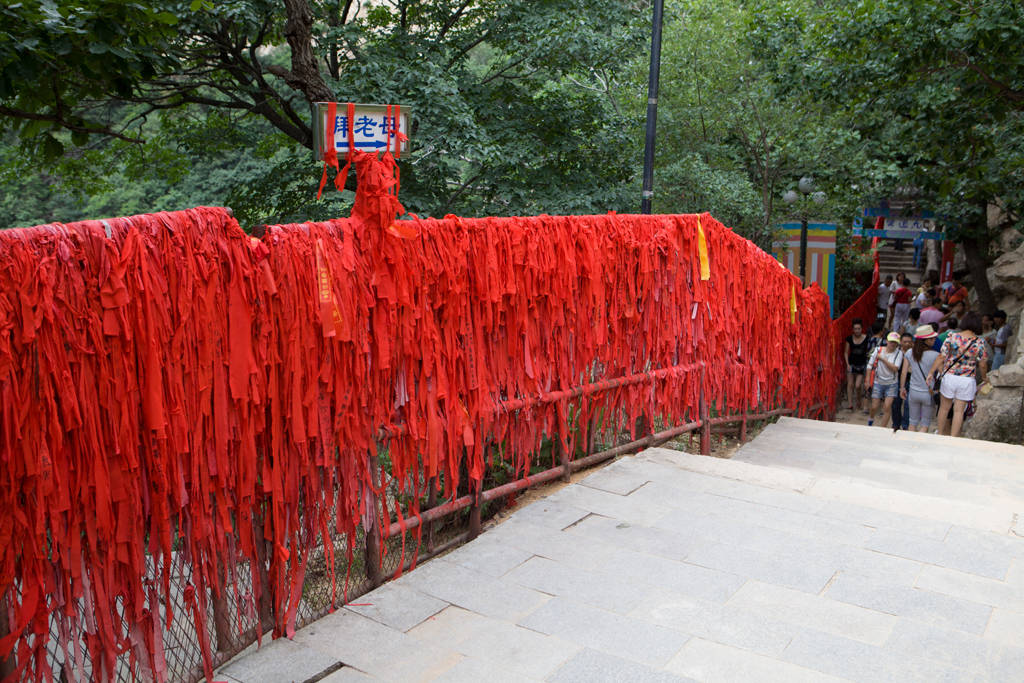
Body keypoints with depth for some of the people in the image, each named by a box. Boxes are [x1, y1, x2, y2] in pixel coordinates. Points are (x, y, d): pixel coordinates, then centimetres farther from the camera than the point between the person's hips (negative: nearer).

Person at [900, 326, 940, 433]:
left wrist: (902, 388, 11)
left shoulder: (909, 354, -3)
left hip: (913, 392, 3)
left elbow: (904, 373, 1)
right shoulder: (935, 355, -14)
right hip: (929, 393, -3)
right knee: (925, 424, 9)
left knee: (912, 422, 15)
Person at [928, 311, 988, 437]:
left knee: (944, 408, 14)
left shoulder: (952, 336, -8)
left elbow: (941, 357, -8)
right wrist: (983, 378, 16)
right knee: (959, 411, 6)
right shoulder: (979, 342, -7)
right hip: (967, 380, 0)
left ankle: (940, 435, 25)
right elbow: (982, 365, -1)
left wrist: (931, 372, 0)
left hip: (949, 376, 0)